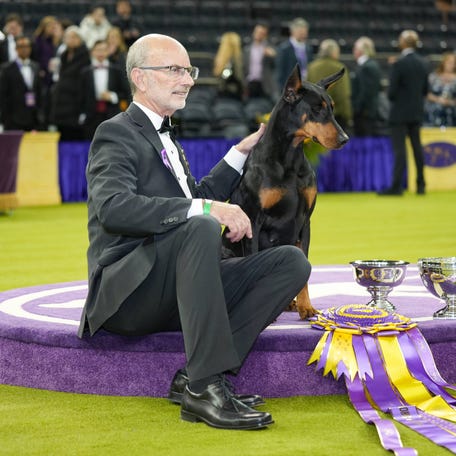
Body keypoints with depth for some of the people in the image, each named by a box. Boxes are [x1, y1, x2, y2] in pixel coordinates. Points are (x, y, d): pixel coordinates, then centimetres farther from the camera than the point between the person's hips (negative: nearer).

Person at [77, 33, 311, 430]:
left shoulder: (165, 138, 24)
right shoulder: (117, 134, -4)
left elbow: (197, 196, 37)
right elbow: (113, 207, -24)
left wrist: (241, 153, 26)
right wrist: (207, 209, -30)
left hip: (178, 291, 9)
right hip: (128, 291, -9)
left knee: (292, 261, -8)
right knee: (201, 228, -36)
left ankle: (196, 377, -18)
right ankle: (205, 388, -35)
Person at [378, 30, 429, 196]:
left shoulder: (399, 64, -17)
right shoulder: (422, 63, 4)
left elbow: (391, 91, -15)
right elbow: (425, 90, 9)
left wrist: (392, 97, 5)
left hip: (400, 113, -6)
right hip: (417, 112, 6)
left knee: (399, 148, -6)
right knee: (417, 146, 12)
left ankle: (396, 185, -8)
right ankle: (421, 184, 15)